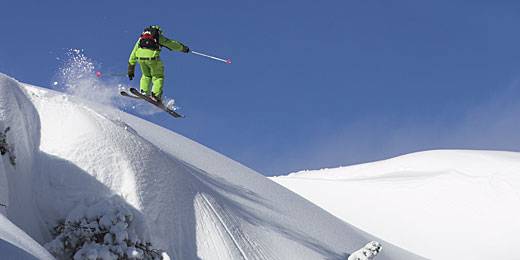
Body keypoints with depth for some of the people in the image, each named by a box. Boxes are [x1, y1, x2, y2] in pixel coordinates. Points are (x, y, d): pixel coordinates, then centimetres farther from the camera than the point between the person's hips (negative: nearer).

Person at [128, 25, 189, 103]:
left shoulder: (141, 38, 33)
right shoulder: (159, 37, 26)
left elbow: (133, 54, 33)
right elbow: (172, 44, 34)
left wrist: (131, 69, 36)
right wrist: (184, 48, 52)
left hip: (140, 56, 3)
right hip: (152, 56, -3)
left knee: (146, 75, 26)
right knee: (158, 77, 13)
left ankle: (144, 92, 7)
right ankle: (156, 94, -6)